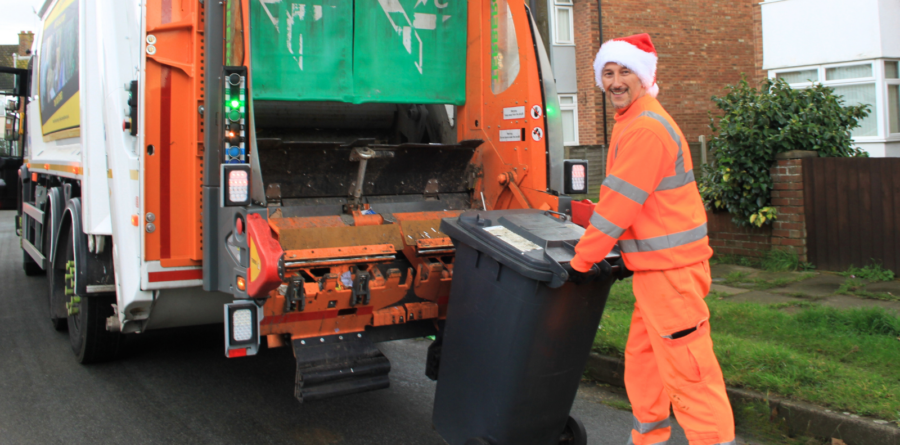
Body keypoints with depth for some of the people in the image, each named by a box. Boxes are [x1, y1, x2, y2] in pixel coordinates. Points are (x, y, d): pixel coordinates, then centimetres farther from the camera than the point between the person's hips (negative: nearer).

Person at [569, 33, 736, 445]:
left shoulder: (646, 128, -17)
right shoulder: (633, 122, 17)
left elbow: (619, 204, -18)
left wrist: (582, 260, -10)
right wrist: (624, 252, 19)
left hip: (671, 269, -11)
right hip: (655, 266, 11)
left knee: (686, 372, -6)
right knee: (642, 361, 19)